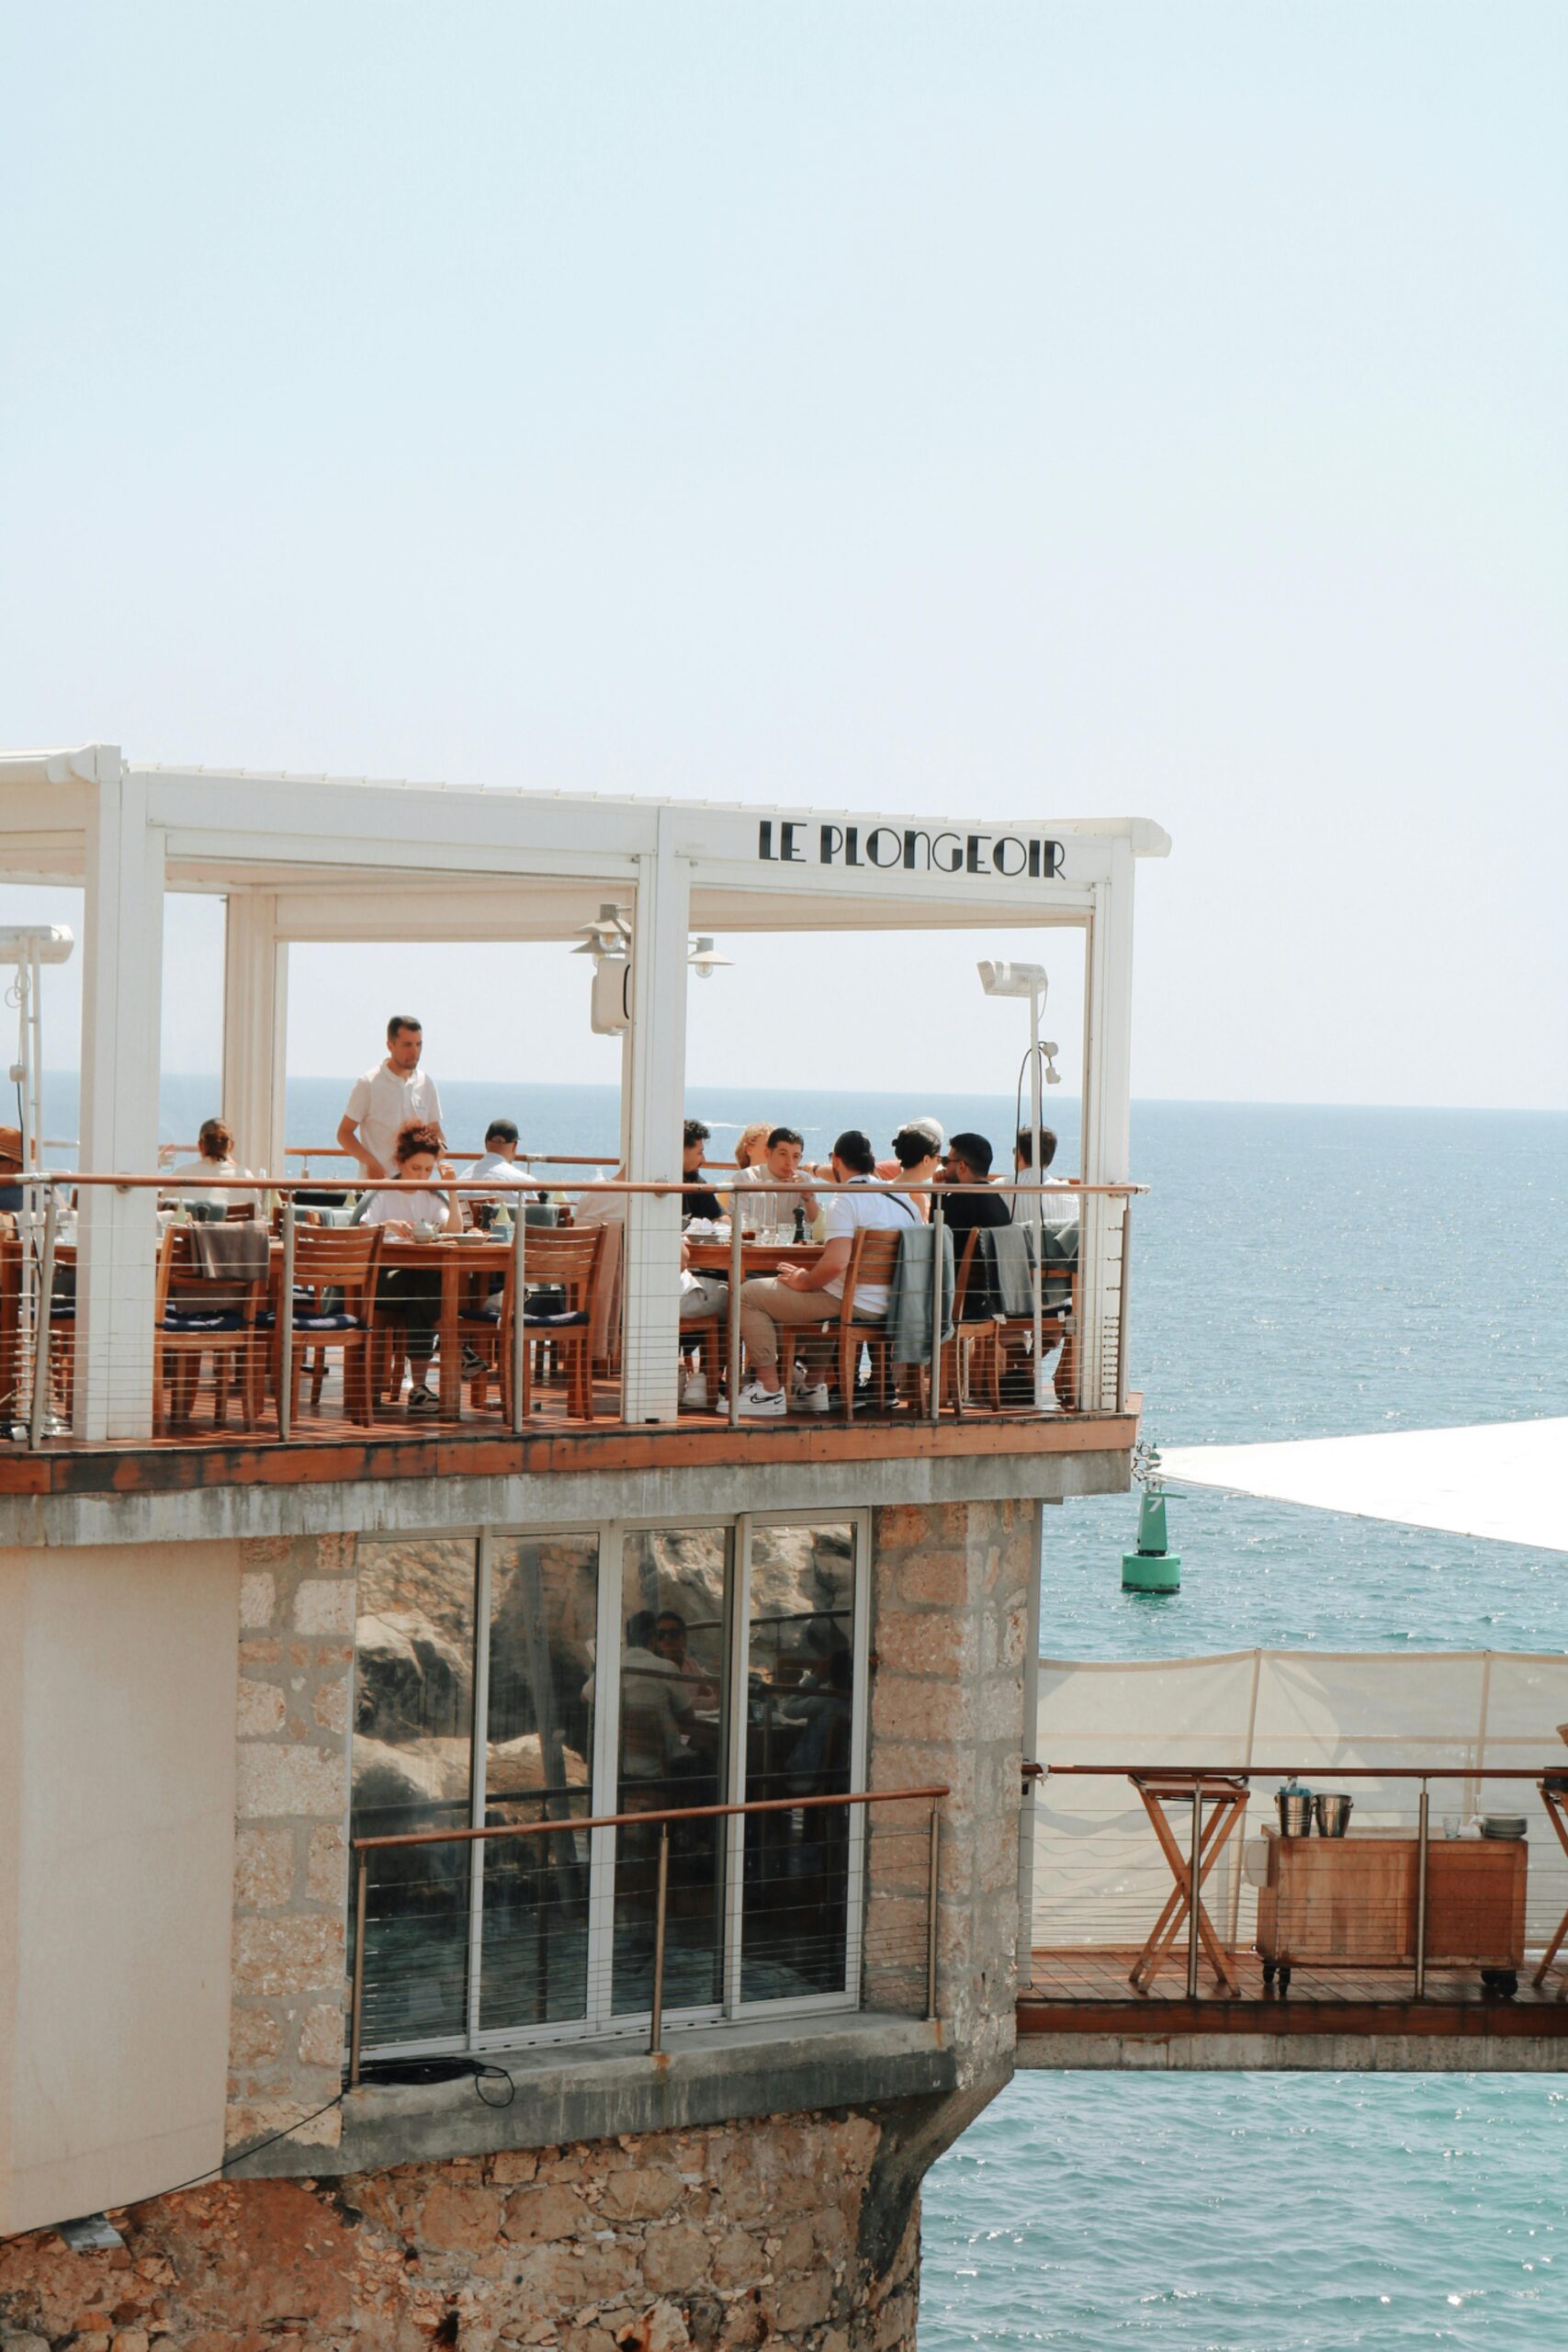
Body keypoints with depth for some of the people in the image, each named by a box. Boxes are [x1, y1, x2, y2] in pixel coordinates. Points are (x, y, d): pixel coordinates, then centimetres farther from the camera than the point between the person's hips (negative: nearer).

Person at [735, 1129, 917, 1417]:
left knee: (749, 1295, 0)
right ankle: (814, 1387, 35)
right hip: (887, 1306, 9)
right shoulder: (900, 1198, 10)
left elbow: (835, 1264, -29)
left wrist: (803, 1281, -9)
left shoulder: (845, 1198, -17)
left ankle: (770, 1391, -2)